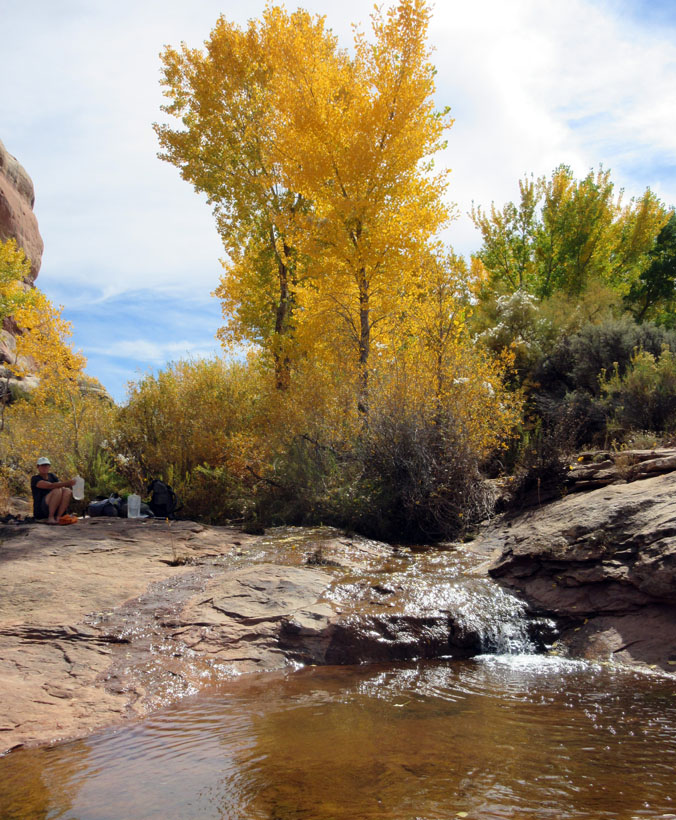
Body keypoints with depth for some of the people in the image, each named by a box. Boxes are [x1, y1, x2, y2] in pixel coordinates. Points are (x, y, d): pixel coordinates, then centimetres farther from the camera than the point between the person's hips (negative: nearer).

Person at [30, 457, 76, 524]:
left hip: (54, 510, 6)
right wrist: (67, 483, -35)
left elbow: (62, 487, 5)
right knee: (57, 490, -29)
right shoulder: (35, 479, -6)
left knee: (67, 491, -19)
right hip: (40, 510, -6)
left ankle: (58, 517, -25)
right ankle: (50, 518, -26)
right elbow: (50, 486, -24)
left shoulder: (52, 476, 15)